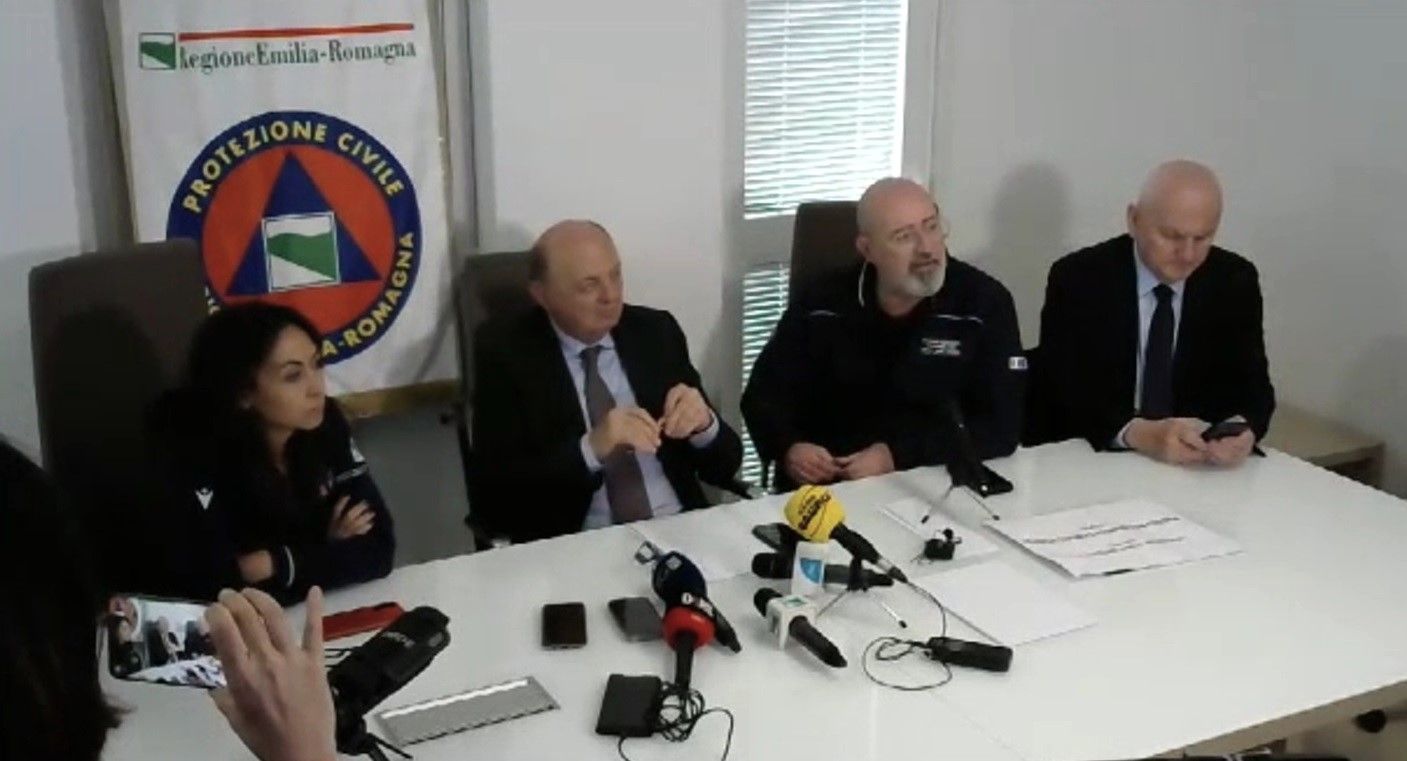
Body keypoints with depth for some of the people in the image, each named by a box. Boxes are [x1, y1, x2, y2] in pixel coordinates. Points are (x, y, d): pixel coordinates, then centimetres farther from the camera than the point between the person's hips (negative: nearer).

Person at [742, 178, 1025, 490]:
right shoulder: (822, 305, -1)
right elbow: (764, 393, 8)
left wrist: (898, 456, -20)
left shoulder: (984, 303, -7)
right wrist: (789, 447, -13)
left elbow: (1001, 428, -11)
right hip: (829, 489, -1)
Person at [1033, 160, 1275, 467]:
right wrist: (1140, 433, -31)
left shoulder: (1234, 281, 0)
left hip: (1199, 468, 3)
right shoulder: (1077, 279, -9)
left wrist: (1242, 428, -24)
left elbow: (1252, 386, -2)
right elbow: (1063, 395, -15)